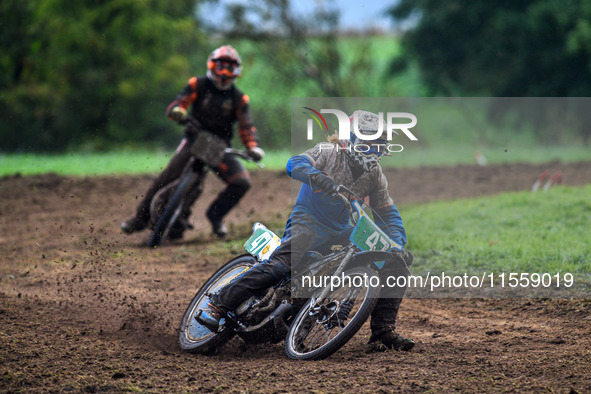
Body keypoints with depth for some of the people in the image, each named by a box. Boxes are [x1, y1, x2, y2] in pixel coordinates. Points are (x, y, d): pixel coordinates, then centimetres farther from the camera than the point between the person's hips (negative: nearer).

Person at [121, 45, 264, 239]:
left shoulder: (238, 98, 4)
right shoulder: (198, 85, -1)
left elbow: (246, 126, -1)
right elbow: (178, 103, -11)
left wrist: (253, 147, -20)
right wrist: (177, 110, -36)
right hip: (195, 138, -2)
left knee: (242, 183, -14)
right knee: (166, 177, -17)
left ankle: (216, 214, 7)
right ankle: (141, 217, -4)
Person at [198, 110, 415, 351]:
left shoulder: (375, 175, 10)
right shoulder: (330, 152, -5)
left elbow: (388, 214, 13)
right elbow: (295, 164, -22)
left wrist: (398, 246, -5)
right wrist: (316, 176, -45)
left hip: (341, 229, 6)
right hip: (309, 220, -6)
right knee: (281, 264, -32)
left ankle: (384, 332, 1)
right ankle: (217, 305, -28)